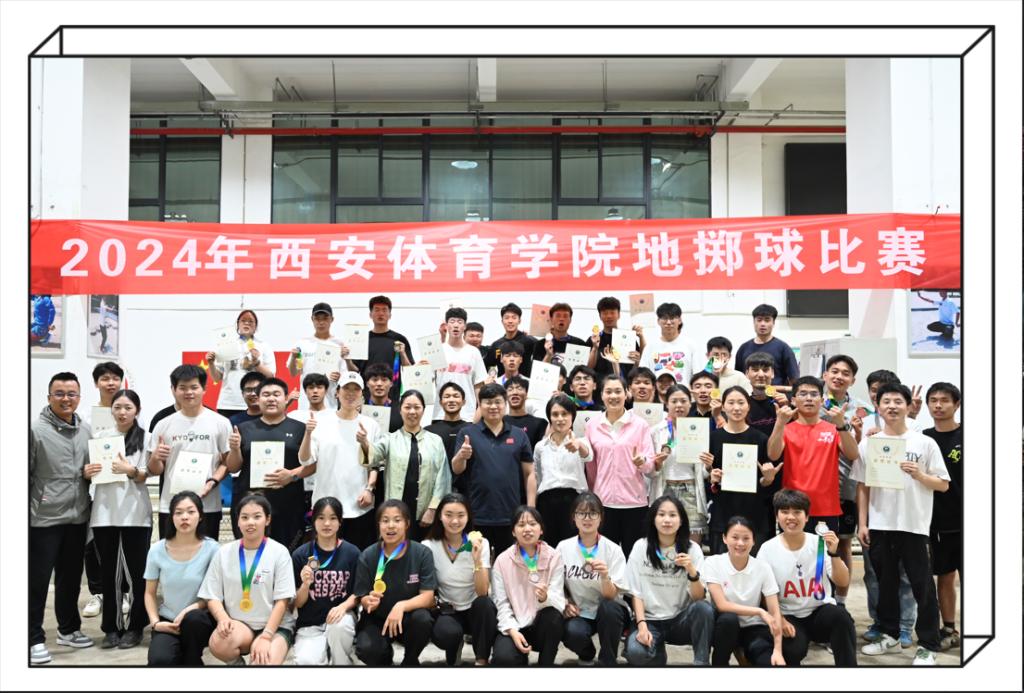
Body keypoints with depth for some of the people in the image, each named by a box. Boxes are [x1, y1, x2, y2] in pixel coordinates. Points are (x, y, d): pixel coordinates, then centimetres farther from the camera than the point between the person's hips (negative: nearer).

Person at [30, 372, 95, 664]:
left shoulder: (86, 430, 7)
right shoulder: (36, 429, -11)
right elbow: (24, 475, -11)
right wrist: (26, 515, -12)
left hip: (78, 517, 6)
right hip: (43, 519, -6)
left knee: (71, 578, 17)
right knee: (38, 581, 2)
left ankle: (69, 628, 31)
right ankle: (34, 639, 12)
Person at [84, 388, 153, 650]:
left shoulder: (145, 437, -2)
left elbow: (148, 476, -6)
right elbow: (91, 473, 15)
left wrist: (131, 470, -25)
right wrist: (87, 473, -6)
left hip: (135, 514, -3)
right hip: (104, 513, 3)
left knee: (136, 570, 3)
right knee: (108, 571, 8)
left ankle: (135, 627, 13)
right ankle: (112, 627, 17)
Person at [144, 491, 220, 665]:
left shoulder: (212, 548, -11)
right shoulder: (157, 550, -4)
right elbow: (150, 593, 7)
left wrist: (191, 609, -19)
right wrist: (155, 622, -8)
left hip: (199, 620, -1)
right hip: (168, 621, 1)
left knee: (192, 618, -37)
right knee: (159, 661, -29)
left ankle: (192, 661, -8)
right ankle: (179, 653, 7)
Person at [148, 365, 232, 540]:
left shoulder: (220, 423, 2)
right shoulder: (164, 425, 7)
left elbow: (227, 463, 3)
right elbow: (155, 471, 10)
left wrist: (212, 482, -14)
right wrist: (155, 458, -12)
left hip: (208, 507, -1)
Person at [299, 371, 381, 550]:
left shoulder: (371, 425, 5)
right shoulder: (322, 423, 2)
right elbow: (305, 460, -2)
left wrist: (369, 489, -7)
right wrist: (308, 433, -16)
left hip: (360, 505, 1)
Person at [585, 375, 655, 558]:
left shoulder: (640, 424, 1)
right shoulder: (592, 425, 6)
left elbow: (650, 466, -1)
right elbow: (590, 464, 13)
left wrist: (641, 461, -22)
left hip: (634, 502, -1)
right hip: (603, 501, 1)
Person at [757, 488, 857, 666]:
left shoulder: (820, 544, -5)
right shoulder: (768, 549, -6)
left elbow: (843, 583, -8)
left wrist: (834, 553, -24)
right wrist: (779, 620, -16)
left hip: (820, 612, 1)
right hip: (789, 616, -1)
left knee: (840, 616, -32)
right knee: (793, 649, -31)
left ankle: (848, 665, -17)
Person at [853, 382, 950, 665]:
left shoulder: (925, 443, -1)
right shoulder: (868, 443, 5)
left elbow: (944, 485, 1)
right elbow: (862, 487, 7)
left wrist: (919, 475, -16)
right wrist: (862, 523, 2)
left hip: (914, 525, -2)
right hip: (879, 525, 2)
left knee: (922, 585, 1)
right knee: (885, 582, 14)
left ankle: (927, 645, 11)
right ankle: (890, 634, 29)